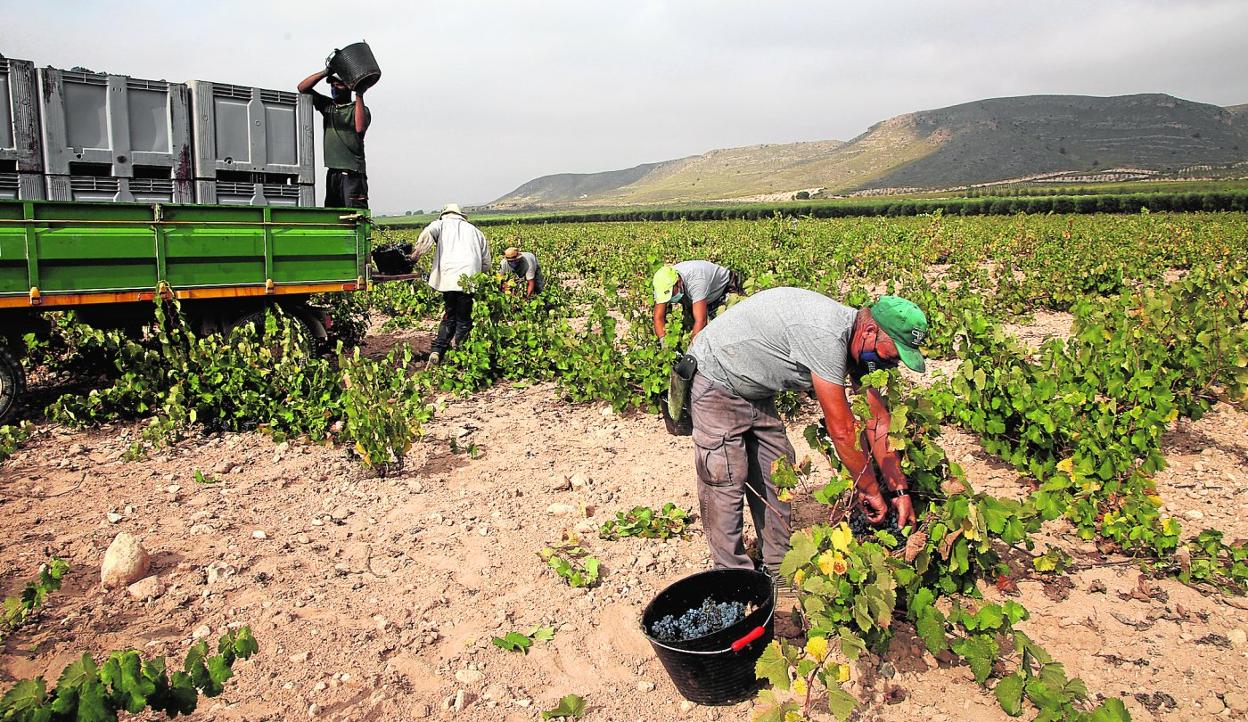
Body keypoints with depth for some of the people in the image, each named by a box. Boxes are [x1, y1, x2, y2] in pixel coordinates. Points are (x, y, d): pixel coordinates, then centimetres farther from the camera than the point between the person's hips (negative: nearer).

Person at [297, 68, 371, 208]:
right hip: (332, 172, 6)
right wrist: (325, 72, 2)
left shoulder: (360, 109, 3)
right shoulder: (327, 106, 19)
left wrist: (359, 96, -15)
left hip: (353, 172, -6)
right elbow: (302, 88, 14)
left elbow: (360, 128, -18)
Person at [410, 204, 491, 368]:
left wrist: (416, 253, -1)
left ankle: (436, 352, 2)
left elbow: (428, 233, -7)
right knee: (464, 320, 8)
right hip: (469, 279, 1)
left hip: (448, 277, 0)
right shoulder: (474, 230, 27)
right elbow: (486, 262, 24)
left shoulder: (441, 224, 19)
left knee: (449, 316, 13)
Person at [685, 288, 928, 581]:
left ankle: (780, 568, 20)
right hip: (716, 381, -9)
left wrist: (898, 489, -3)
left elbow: (877, 418, 0)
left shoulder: (859, 341, -4)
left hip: (755, 391, 9)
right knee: (726, 481, -8)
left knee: (775, 476, 9)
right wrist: (870, 488, -16)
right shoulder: (825, 336, -34)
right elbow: (841, 430, -29)